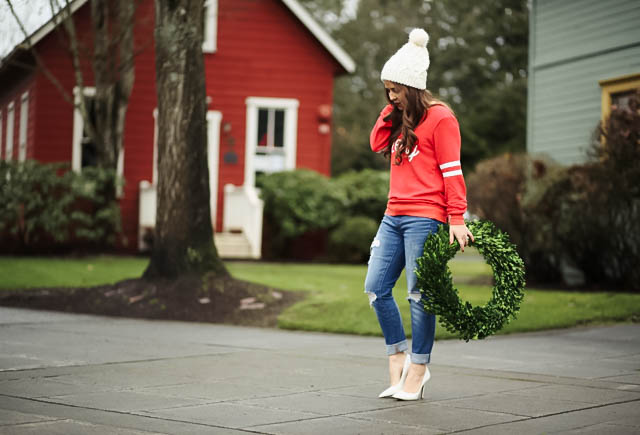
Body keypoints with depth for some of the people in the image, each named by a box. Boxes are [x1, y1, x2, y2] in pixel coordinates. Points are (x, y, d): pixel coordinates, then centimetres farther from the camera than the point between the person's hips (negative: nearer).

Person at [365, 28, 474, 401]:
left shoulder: (440, 117, -6)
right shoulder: (401, 118, 17)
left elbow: (452, 171, -10)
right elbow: (378, 144, 16)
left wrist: (457, 219, -16)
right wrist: (391, 110, 9)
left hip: (424, 218, -8)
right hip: (394, 217, 8)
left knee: (419, 294, -4)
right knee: (376, 288, 5)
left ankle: (417, 373, 5)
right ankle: (399, 361, 16)